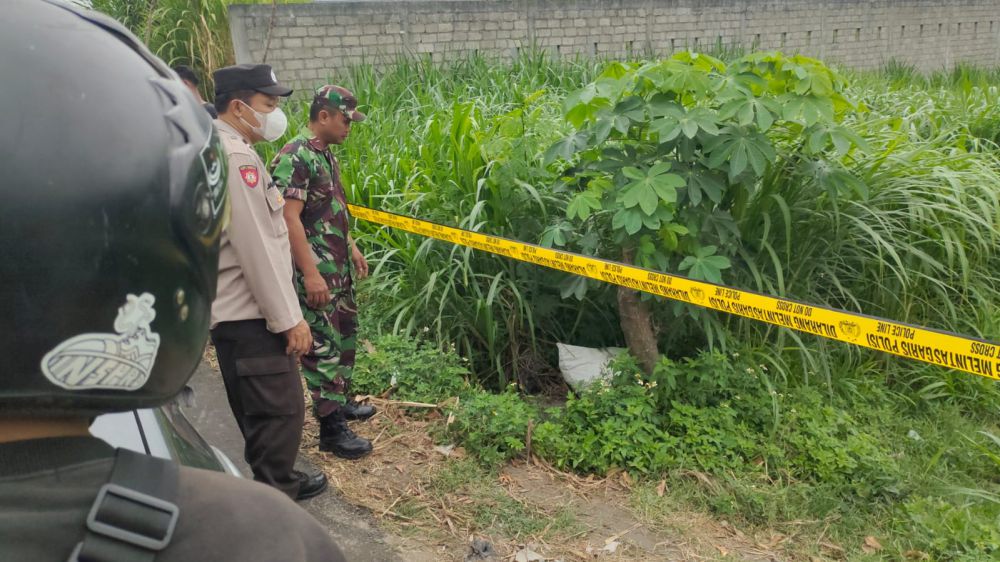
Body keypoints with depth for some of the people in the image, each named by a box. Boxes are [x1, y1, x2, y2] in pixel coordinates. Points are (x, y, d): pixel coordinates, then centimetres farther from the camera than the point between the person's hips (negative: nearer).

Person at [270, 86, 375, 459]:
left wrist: (351, 247, 22)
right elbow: (289, 219, -23)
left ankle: (340, 401, 35)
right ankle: (331, 428, 5)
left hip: (339, 267, 10)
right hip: (316, 272, -10)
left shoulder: (325, 154, 12)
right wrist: (310, 273, -25)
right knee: (323, 346, -3)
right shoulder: (294, 158, -18)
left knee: (344, 334, 19)